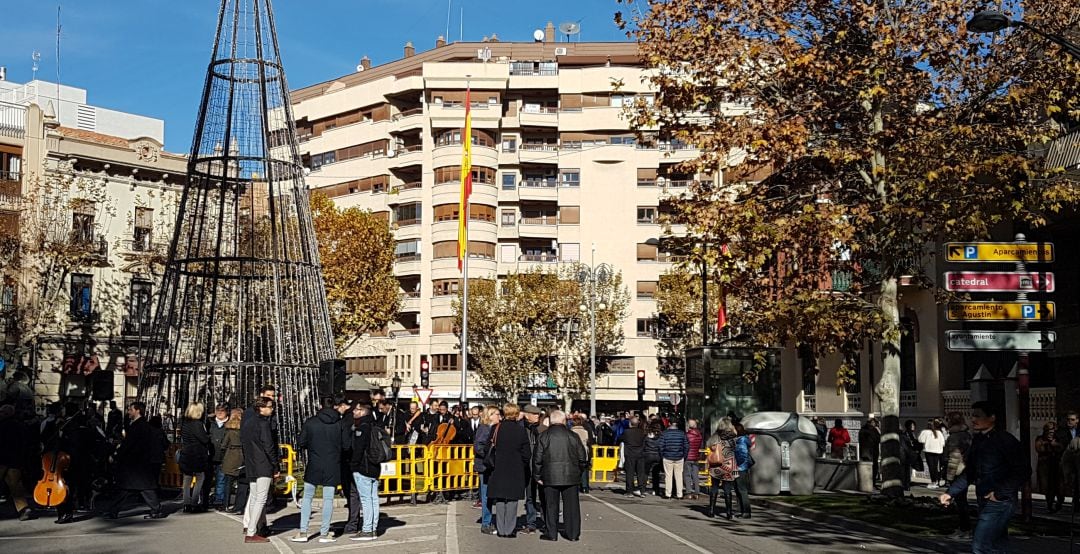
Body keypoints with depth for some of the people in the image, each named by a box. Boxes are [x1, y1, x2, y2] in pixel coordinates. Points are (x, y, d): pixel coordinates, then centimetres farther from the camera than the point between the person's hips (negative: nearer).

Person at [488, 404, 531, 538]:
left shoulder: (497, 429, -3)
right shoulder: (521, 430, -6)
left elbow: (492, 449, 0)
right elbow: (527, 453, -2)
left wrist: (491, 464, 13)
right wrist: (523, 466, 12)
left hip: (499, 469, 1)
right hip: (516, 470, -1)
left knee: (500, 500, 8)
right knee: (512, 500, 4)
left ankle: (501, 529, 9)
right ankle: (510, 530, 2)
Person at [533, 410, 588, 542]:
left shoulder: (543, 437, -2)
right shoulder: (573, 436, 0)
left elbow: (537, 459, -2)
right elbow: (583, 458, 4)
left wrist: (537, 476, 6)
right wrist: (579, 472, 18)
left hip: (550, 477, -1)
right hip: (570, 477, 1)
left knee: (551, 505, 7)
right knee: (571, 505, 7)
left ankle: (551, 533, 9)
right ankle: (573, 533, 9)